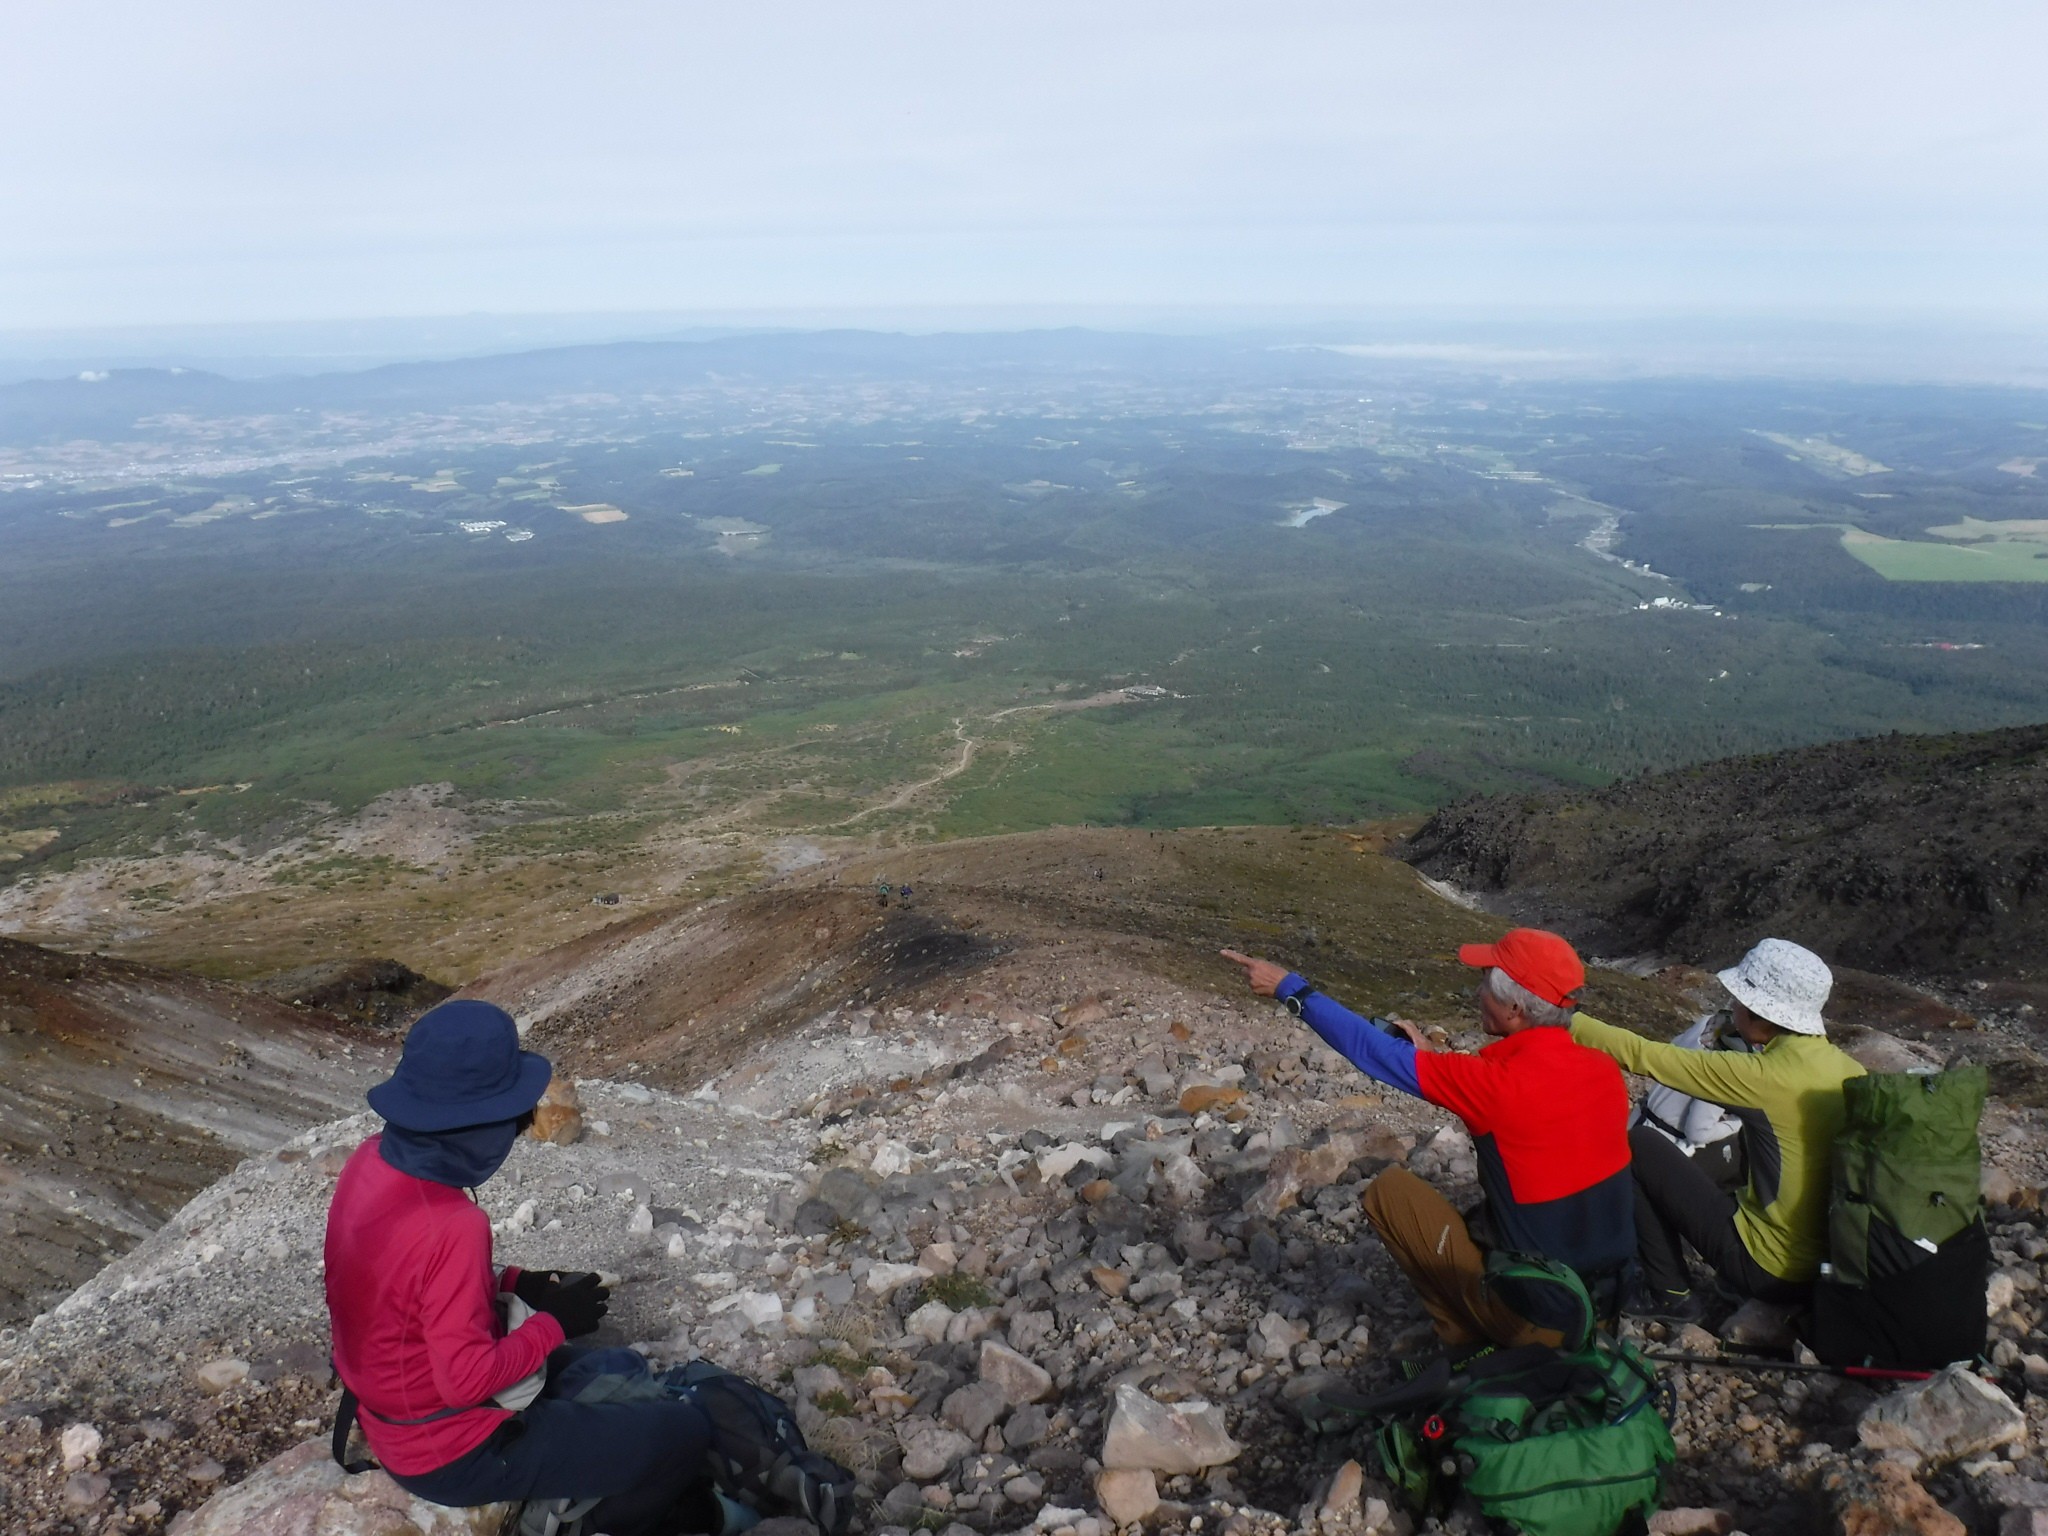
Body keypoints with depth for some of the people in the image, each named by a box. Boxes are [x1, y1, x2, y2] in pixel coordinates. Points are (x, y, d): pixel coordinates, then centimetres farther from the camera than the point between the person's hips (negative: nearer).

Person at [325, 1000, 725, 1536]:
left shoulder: (376, 1159, -7)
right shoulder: (449, 1226, -35)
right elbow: (467, 1380, -29)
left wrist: (511, 1283, 0)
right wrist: (554, 1324, -15)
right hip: (453, 1453, -9)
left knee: (622, 1371, 23)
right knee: (687, 1434, -5)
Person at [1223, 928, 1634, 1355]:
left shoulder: (1505, 1084, -24)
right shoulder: (1603, 1069, -4)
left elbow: (1378, 1053, -14)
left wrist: (1290, 988, -5)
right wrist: (1436, 1060, 11)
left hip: (1534, 1315, -7)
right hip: (1607, 1295, 7)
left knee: (1389, 1190, 4)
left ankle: (1467, 1341, 9)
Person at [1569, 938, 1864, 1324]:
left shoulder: (1768, 1076, -22)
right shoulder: (1848, 1070, -2)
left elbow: (1644, 1056, -18)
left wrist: (1564, 1021, -9)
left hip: (1770, 1270, -8)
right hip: (1831, 1260, 8)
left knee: (1639, 1145, -2)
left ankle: (1669, 1295, 8)